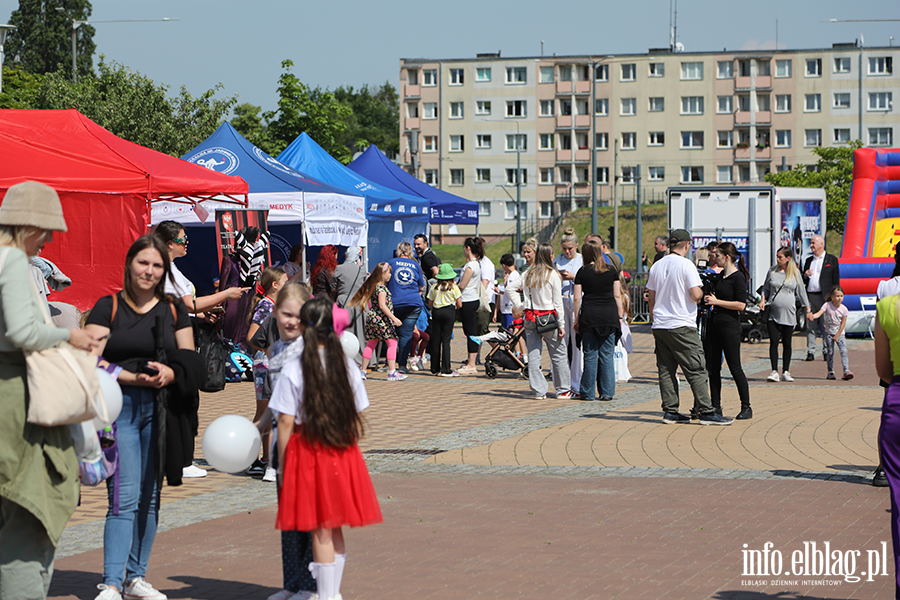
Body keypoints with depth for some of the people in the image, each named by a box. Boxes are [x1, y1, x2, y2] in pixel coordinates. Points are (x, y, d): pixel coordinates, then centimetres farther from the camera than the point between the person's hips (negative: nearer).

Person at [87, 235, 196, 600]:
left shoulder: (174, 310, 12)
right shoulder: (107, 307, 2)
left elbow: (190, 362, 10)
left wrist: (169, 374, -12)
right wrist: (134, 378, -17)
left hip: (160, 408, 4)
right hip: (118, 406, -4)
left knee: (150, 496, 8)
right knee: (125, 496, -13)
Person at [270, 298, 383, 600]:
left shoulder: (292, 371, -10)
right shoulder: (347, 367, 0)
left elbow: (286, 422, -10)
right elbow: (356, 417, 4)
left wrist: (282, 463, -2)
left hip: (307, 450, -4)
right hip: (343, 452, 4)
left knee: (321, 531, 1)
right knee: (335, 529, 15)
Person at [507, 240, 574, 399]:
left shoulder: (528, 274, 4)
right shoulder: (553, 275, -9)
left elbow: (510, 289, 7)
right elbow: (557, 303, -9)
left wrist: (519, 306, 8)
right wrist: (561, 325, -5)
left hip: (530, 319, 4)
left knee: (533, 355, 6)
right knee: (558, 354, 7)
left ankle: (539, 391, 5)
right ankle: (563, 389, 13)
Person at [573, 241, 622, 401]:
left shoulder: (582, 272, 1)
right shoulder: (611, 270, 5)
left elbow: (577, 298, 0)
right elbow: (617, 295, 4)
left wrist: (576, 319, 7)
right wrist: (620, 316, 11)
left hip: (589, 316, -1)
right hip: (609, 315, 1)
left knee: (590, 355, 4)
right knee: (607, 355, 5)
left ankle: (588, 393, 7)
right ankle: (607, 392, 3)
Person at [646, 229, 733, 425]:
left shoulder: (656, 266, 9)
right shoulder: (686, 265, -11)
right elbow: (696, 295, -18)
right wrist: (702, 291, 5)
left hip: (660, 326, 6)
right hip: (682, 326, -6)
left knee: (666, 370, 9)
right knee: (696, 370, -4)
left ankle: (670, 411, 9)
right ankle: (706, 412, -6)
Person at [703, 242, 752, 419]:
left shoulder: (738, 277, -11)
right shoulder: (719, 276, 13)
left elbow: (741, 305, -18)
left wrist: (717, 301, -17)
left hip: (730, 326, -8)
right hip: (714, 324, 8)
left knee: (735, 368, -4)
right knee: (712, 367, 7)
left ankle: (746, 408, 4)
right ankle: (715, 406, 13)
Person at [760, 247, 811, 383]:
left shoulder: (795, 273, 5)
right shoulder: (772, 272, 7)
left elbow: (801, 292, 11)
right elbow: (766, 288, 17)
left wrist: (808, 309, 11)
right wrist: (763, 300, 0)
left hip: (788, 313, 0)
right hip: (772, 313, 0)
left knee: (787, 343, 5)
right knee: (773, 342, -9)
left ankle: (785, 372, 12)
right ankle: (774, 372, -8)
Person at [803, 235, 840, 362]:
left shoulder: (832, 260, 5)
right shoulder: (808, 260, 18)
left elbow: (836, 280, 1)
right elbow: (803, 281, 22)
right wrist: (805, 276, -2)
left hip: (824, 297, -4)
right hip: (810, 296, 4)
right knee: (810, 326, 2)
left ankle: (826, 352, 3)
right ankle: (810, 352, 4)